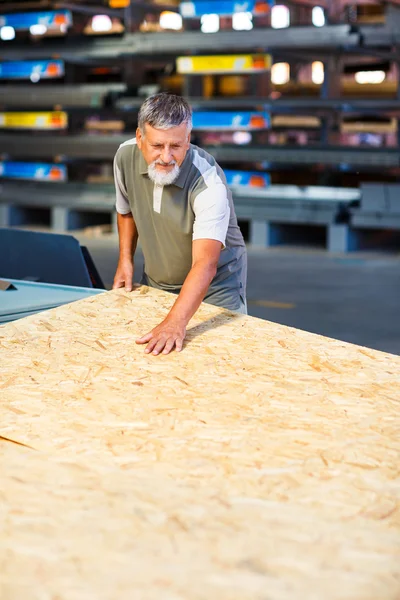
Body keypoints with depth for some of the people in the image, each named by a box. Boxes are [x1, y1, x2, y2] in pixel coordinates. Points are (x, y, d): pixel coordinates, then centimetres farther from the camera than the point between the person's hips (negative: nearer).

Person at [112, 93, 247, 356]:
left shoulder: (208, 182, -33)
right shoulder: (126, 156, -16)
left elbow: (205, 265, -44)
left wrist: (175, 322, -55)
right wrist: (126, 259, 0)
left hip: (214, 287, -4)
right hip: (155, 282, 4)